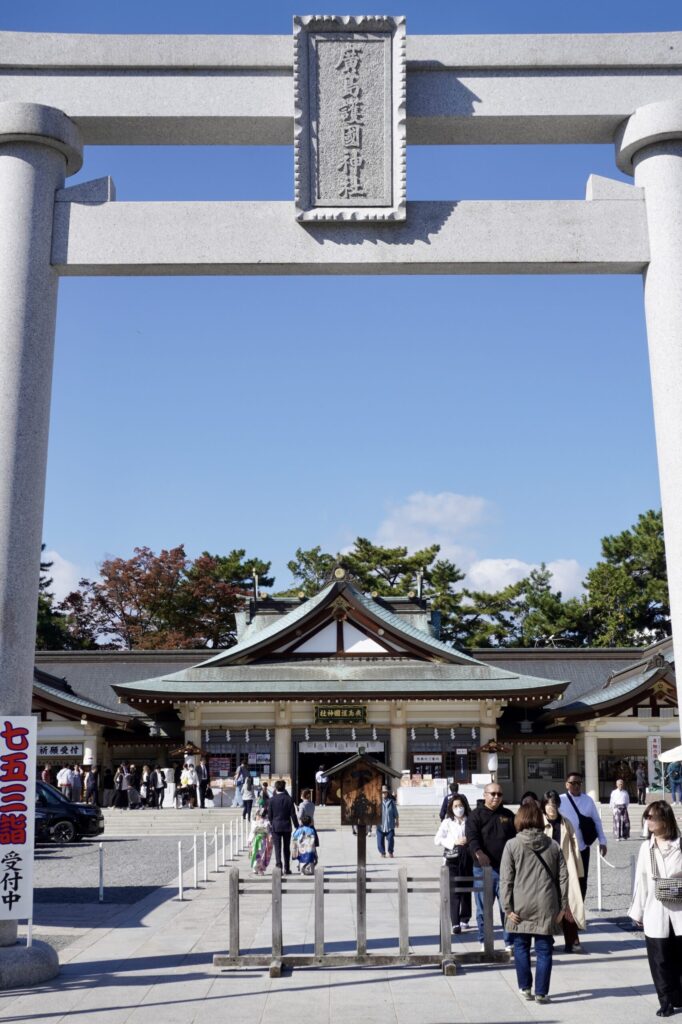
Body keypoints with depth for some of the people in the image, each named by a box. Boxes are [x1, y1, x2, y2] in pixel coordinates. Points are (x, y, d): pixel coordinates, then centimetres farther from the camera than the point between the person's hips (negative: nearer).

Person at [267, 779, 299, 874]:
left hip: (276, 827, -1)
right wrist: (297, 826, 3)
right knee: (287, 848, 11)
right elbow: (293, 814, -4)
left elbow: (269, 815, -1)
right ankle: (287, 869, 15)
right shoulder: (289, 799, -5)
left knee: (277, 848, 2)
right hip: (287, 827, 1)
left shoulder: (272, 799, -6)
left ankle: (278, 865, -12)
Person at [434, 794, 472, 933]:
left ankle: (465, 919, 22)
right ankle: (455, 923, -8)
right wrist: (454, 842, -11)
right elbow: (437, 839, -3)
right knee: (454, 891, -7)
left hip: (468, 858, 2)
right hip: (452, 858, -2)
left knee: (467, 890, 8)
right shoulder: (447, 822, 3)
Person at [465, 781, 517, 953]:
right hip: (483, 868, -2)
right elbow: (472, 837, -13)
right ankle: (484, 942, 15)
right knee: (483, 908, 5)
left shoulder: (508, 815, 13)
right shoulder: (476, 815, 1)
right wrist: (479, 853, -31)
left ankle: (510, 942, 11)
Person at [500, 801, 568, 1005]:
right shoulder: (553, 845, 4)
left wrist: (508, 907, -2)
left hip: (521, 906, -1)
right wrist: (562, 906, 8)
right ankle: (541, 992, 10)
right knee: (544, 950, 8)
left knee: (521, 946, 15)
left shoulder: (512, 845, -5)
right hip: (546, 906, 1)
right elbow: (563, 877, 4)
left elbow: (505, 879, -6)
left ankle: (525, 988, 21)